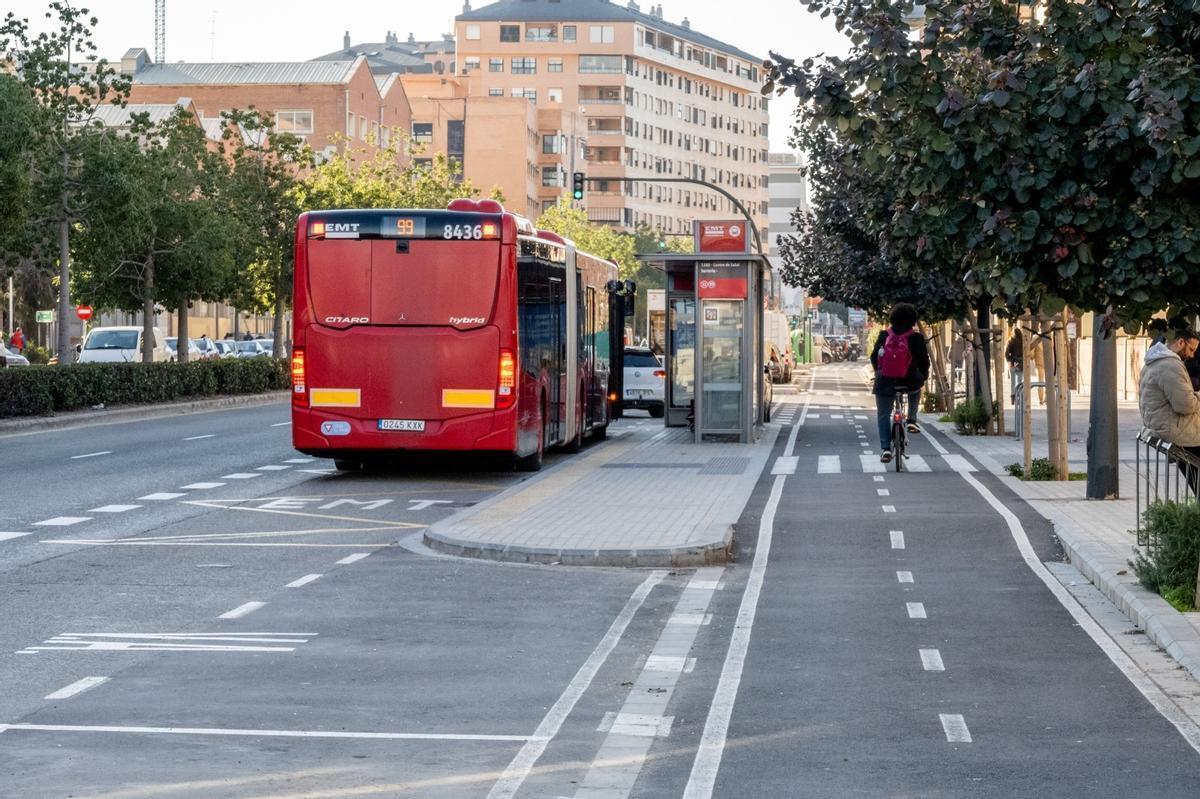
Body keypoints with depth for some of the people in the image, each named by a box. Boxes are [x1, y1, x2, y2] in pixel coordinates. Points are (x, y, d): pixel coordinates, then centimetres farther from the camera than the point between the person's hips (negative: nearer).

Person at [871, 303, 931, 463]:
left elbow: (874, 357, 8)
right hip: (909, 382, -1)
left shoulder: (884, 336, 1)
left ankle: (885, 448, 1)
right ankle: (912, 420, 26)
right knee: (915, 390, 36)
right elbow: (924, 360, -2)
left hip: (885, 383, 1)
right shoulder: (916, 338, -6)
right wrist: (924, 375, 18)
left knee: (883, 415, 12)